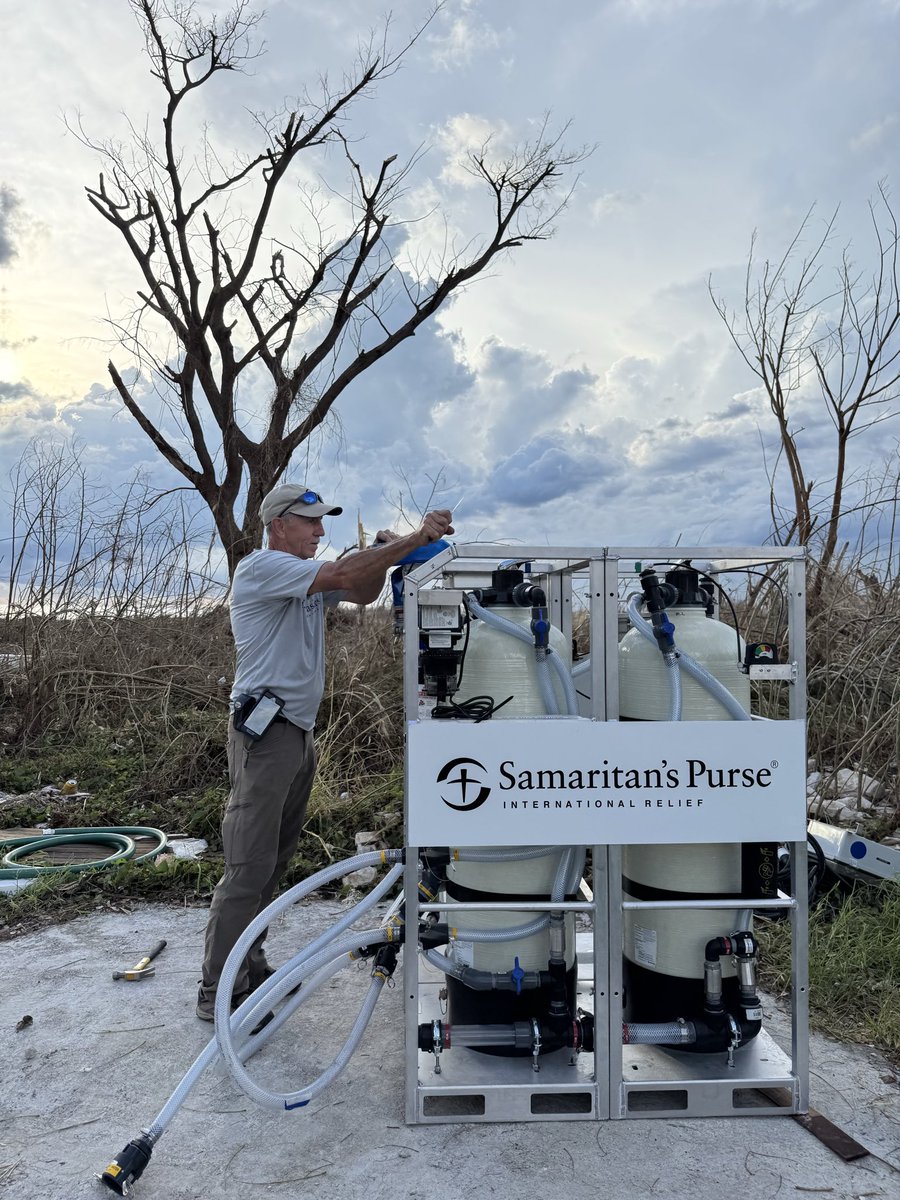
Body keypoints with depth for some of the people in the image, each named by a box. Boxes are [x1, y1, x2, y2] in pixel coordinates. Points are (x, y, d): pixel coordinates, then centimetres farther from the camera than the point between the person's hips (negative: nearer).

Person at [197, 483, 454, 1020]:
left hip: (299, 733, 9)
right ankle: (218, 992, 7)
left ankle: (249, 968, 28)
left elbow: (362, 592, 15)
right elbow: (342, 575, -24)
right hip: (265, 733, -9)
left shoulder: (307, 577, 17)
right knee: (249, 868, -5)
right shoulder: (262, 567, -12)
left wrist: (384, 550, -3)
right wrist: (415, 540, -23)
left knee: (274, 861, 15)